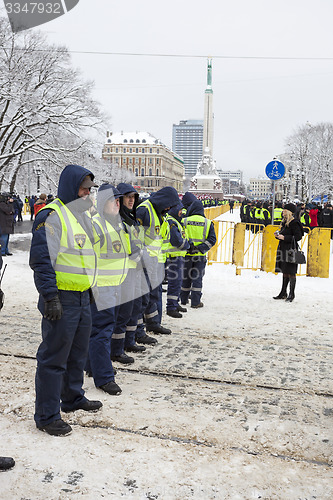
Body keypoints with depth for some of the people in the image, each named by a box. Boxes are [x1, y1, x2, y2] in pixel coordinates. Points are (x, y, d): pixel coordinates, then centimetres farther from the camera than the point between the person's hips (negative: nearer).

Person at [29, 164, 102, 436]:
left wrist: (91, 287, 23)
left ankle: (73, 397, 38)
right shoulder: (52, 216, -14)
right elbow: (41, 259, -18)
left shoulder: (84, 215, 14)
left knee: (78, 353, 20)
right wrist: (50, 297, -21)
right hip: (62, 299, -9)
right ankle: (47, 416, 12)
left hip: (83, 297, 9)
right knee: (54, 357, 0)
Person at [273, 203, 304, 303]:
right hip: (283, 249, 9)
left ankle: (292, 294, 6)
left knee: (291, 272, -3)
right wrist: (278, 235, 4)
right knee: (284, 271, 13)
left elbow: (298, 236, -17)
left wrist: (284, 237, -20)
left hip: (290, 250, -9)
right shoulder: (284, 222, 14)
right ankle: (283, 293, 20)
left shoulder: (294, 223, -13)